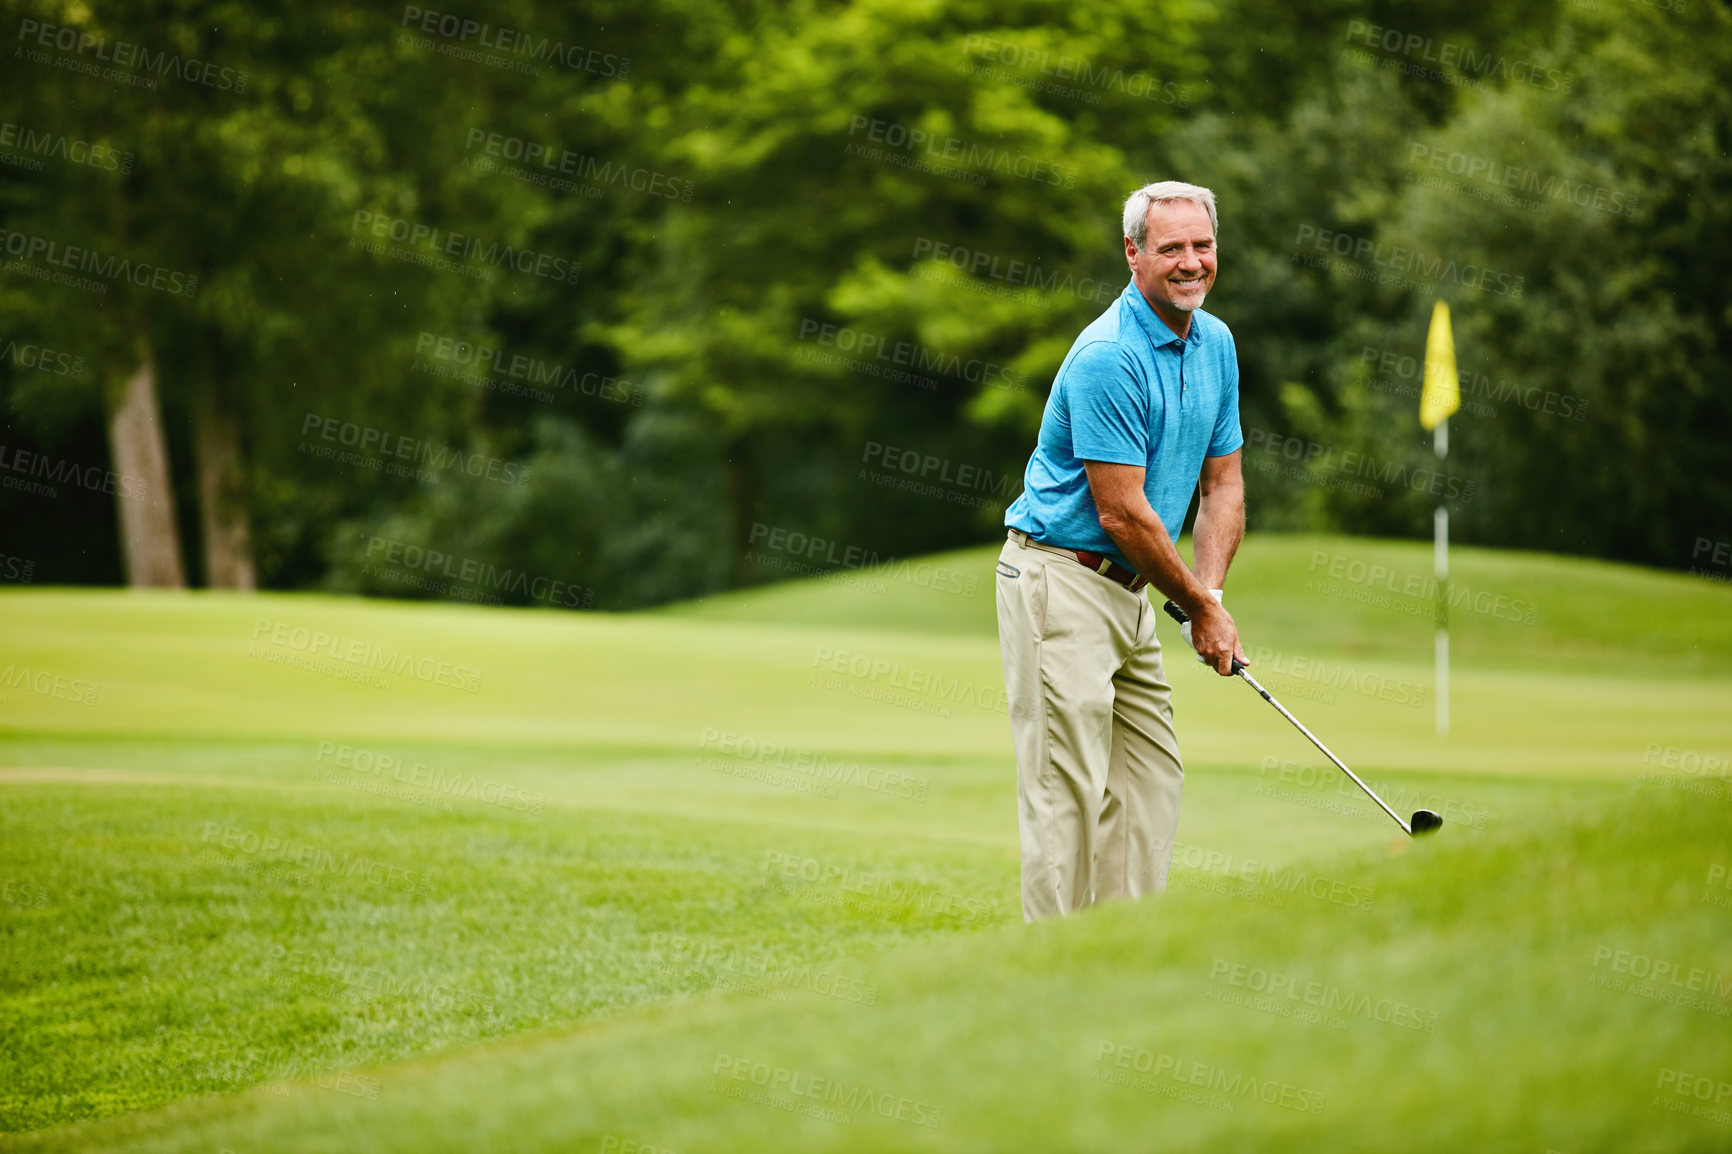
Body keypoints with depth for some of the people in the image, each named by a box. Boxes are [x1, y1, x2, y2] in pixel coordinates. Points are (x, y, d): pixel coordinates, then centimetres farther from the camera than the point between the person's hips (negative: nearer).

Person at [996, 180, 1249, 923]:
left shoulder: (1216, 344, 8)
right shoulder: (1108, 358, -20)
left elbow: (1222, 481, 12)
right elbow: (1120, 511, -21)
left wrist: (1210, 589, -3)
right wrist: (1198, 606, -11)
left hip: (1128, 587, 9)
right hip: (1060, 580, -9)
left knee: (1152, 775, 9)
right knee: (1068, 785, -9)